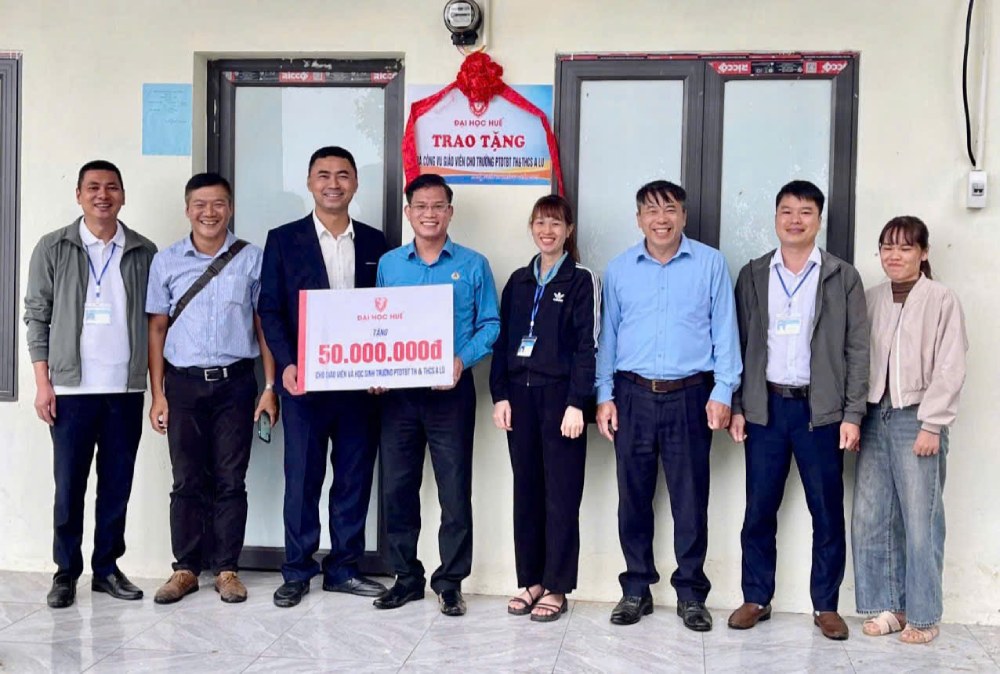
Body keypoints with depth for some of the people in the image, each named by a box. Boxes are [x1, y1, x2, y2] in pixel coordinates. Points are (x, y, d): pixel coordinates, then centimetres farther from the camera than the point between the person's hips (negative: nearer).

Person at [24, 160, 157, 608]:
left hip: (127, 388, 2)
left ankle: (107, 567, 20)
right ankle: (66, 571, 18)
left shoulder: (144, 252, 6)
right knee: (69, 485, 5)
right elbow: (37, 316, 2)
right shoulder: (53, 248, 2)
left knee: (117, 485, 8)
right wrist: (42, 382, -4)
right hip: (72, 387, -1)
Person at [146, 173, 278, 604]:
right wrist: (157, 394, 3)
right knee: (187, 481, 6)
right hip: (183, 383, 1)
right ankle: (186, 569, 16)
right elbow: (157, 328, 8)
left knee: (230, 481, 4)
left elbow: (264, 324, 4)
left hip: (235, 382, -1)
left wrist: (270, 387, -2)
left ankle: (226, 569, 14)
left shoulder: (252, 259, 2)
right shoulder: (166, 262, 6)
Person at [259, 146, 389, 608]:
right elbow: (270, 310, 0)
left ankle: (343, 567, 21)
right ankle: (297, 571, 17)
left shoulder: (374, 243, 9)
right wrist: (286, 364, -13)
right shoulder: (284, 240, 3)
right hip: (304, 381, -2)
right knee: (302, 478, 4)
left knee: (354, 476, 8)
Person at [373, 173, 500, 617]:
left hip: (451, 392, -2)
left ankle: (450, 582, 13)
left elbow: (490, 325, 0)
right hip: (397, 391, 3)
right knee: (397, 487, 7)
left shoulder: (473, 265, 2)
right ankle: (406, 577, 21)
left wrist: (463, 360, -16)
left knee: (455, 489, 1)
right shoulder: (388, 265, 9)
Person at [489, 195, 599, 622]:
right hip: (520, 394, 5)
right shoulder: (518, 281, 12)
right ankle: (531, 580, 19)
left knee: (561, 494, 1)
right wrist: (500, 395, 2)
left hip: (560, 395, -5)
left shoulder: (581, 281, -2)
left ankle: (556, 587, 9)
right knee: (526, 490, 9)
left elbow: (586, 346, -7)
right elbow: (502, 342, 11)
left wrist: (576, 403, -14)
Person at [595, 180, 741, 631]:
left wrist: (722, 392, -5)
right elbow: (608, 334, 10)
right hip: (633, 395, 2)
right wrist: (604, 396, 5)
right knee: (633, 496, 7)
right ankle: (636, 589, 20)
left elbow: (724, 331, 2)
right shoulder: (619, 269, 7)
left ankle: (691, 593, 16)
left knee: (690, 499, 4)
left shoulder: (710, 264, 1)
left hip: (689, 396, -2)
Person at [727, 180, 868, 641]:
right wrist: (735, 407, 1)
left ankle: (826, 605, 18)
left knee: (828, 513, 5)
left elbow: (857, 350, 0)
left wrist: (853, 414, -7)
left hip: (821, 410, -1)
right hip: (765, 408, 1)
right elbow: (738, 344, 7)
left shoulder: (843, 278, 2)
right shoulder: (753, 275, 6)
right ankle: (756, 598, 20)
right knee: (759, 510, 7)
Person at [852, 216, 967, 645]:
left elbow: (950, 370, -6)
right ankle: (885, 605, 18)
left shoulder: (942, 301, -3)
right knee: (869, 517, 5)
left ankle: (922, 615, 12)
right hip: (874, 416, 5)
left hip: (916, 419, -4)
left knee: (920, 521, -1)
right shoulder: (871, 299, 10)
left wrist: (931, 425, -11)